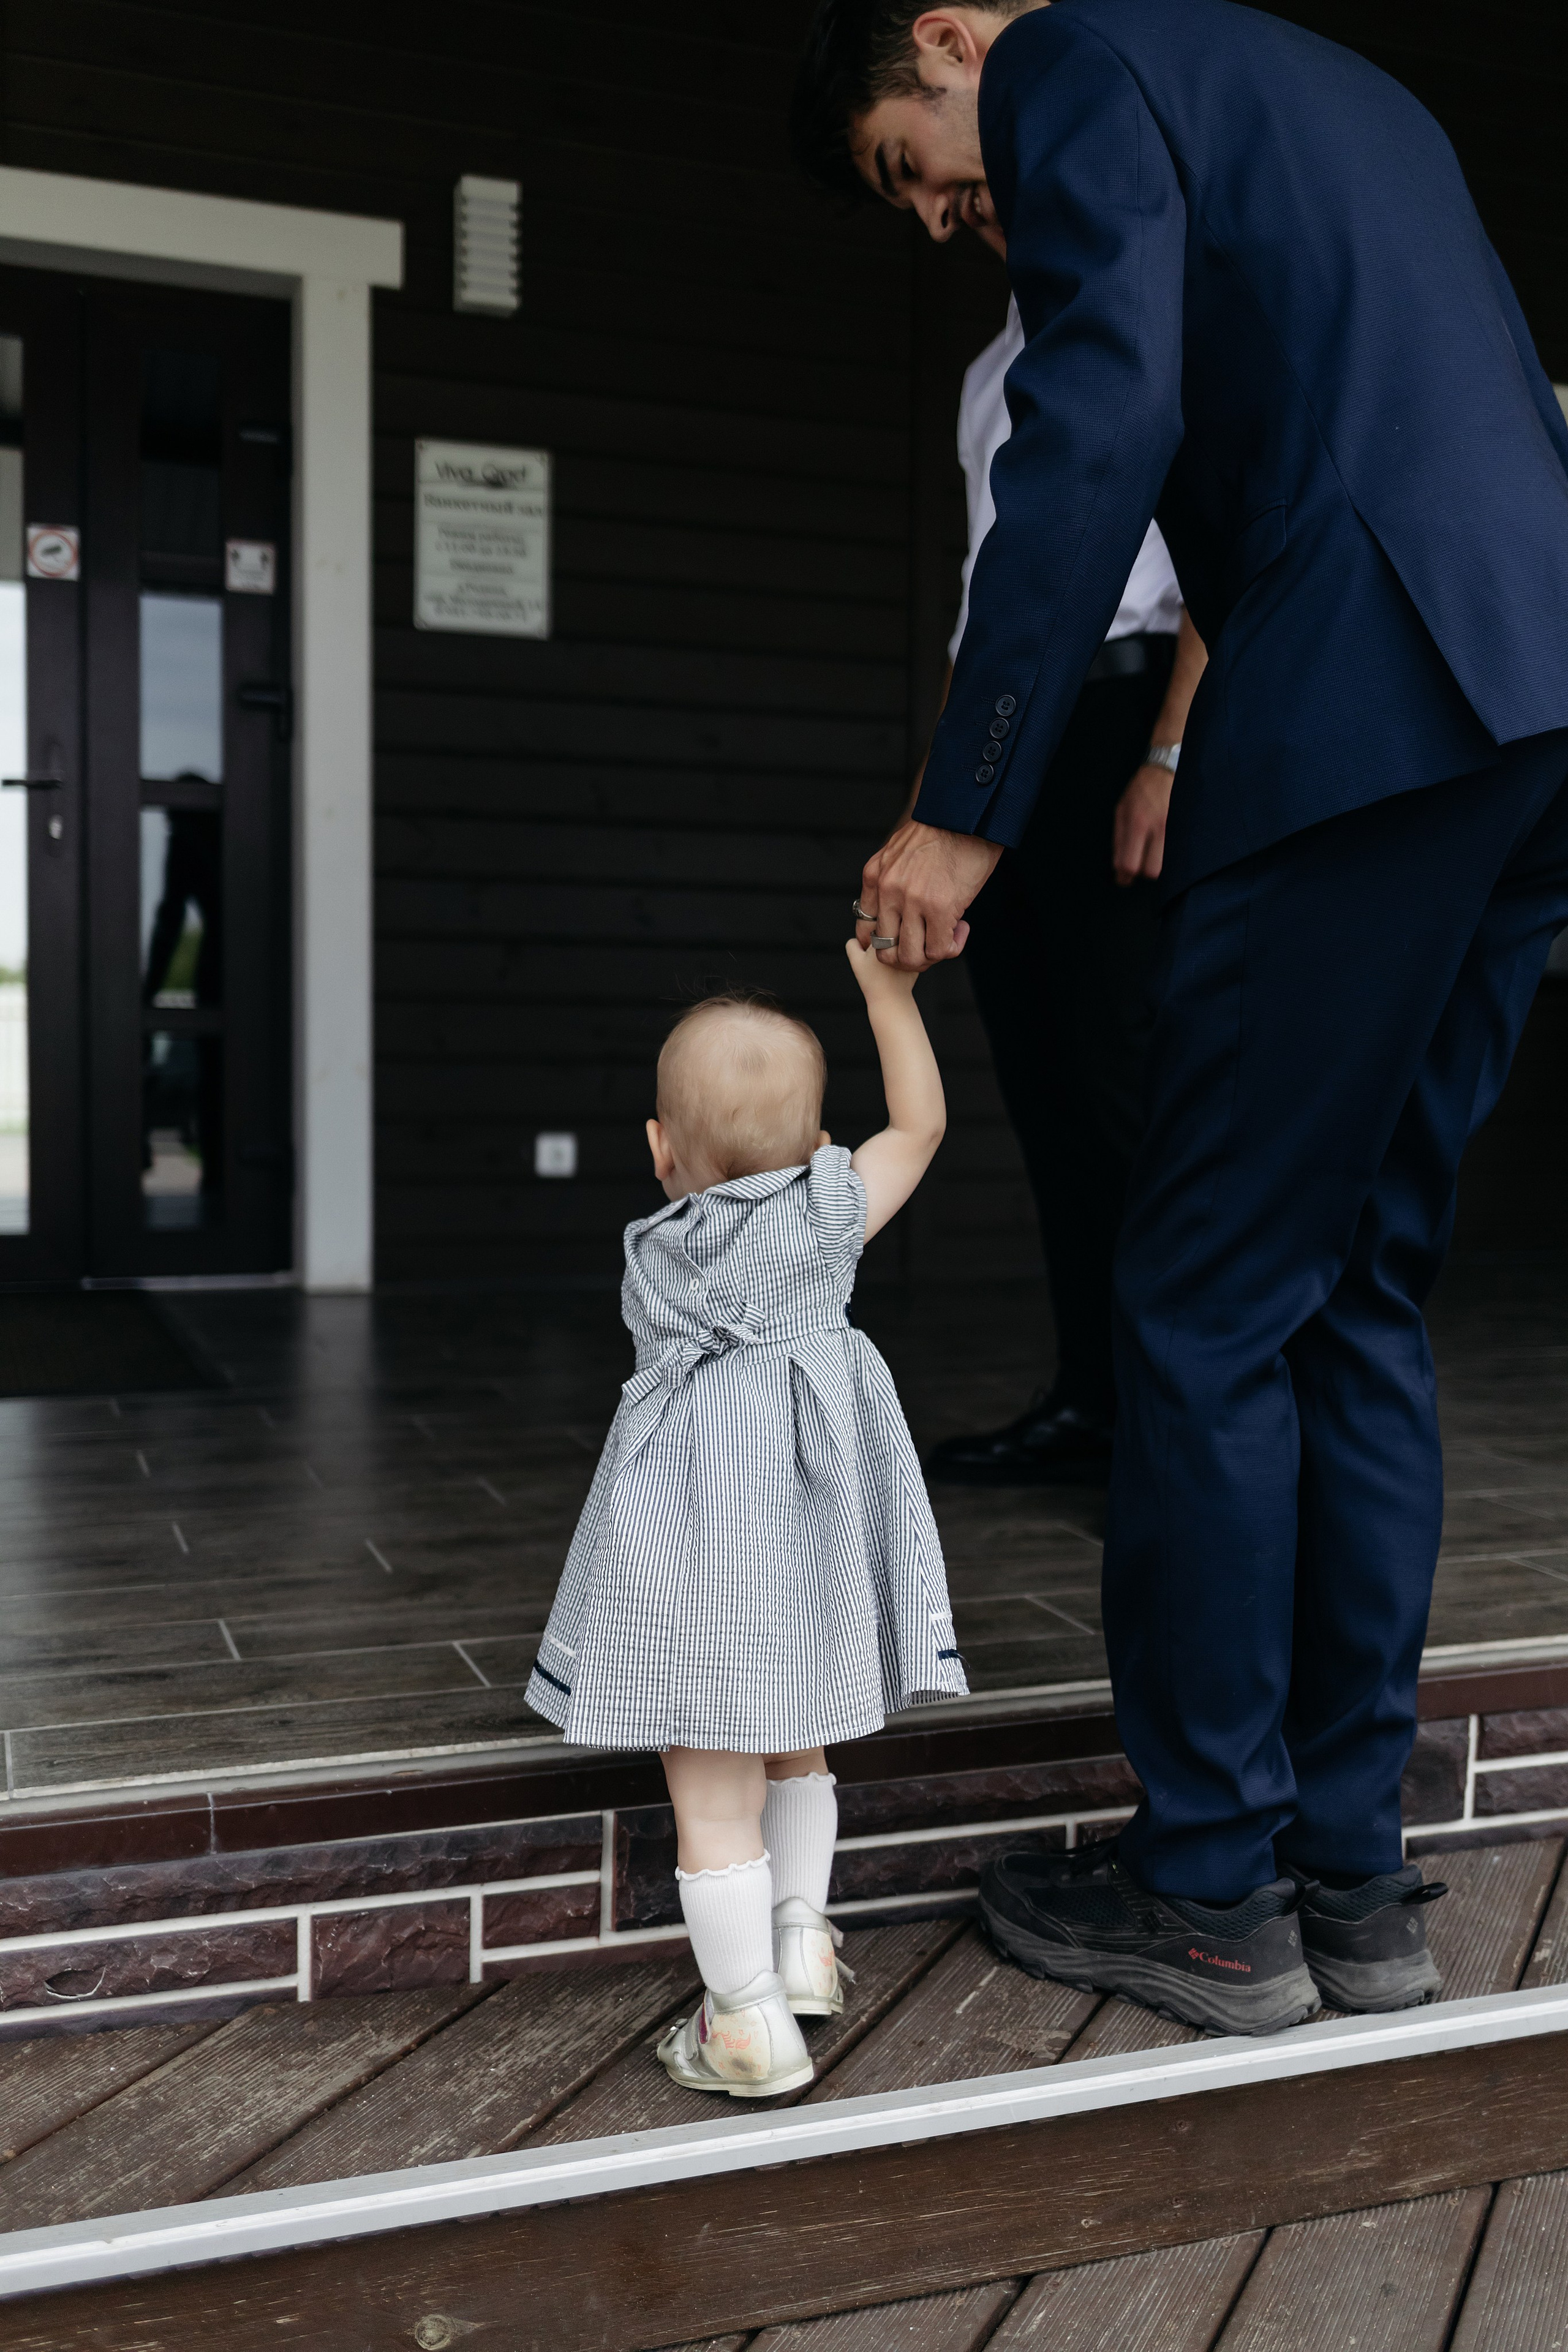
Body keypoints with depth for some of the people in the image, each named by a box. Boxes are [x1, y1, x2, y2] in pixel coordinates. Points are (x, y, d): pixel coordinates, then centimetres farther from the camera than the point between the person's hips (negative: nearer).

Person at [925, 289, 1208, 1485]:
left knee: (1114, 1073, -13)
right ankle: (1092, 1408, 9)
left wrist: (1170, 759, -19)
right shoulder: (993, 372, 25)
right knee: (1041, 1080, 4)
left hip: (1116, 718, -7)